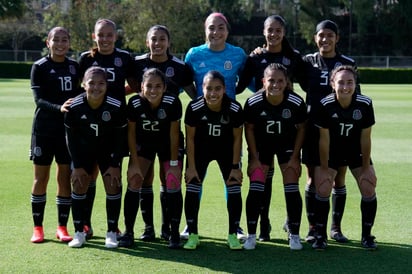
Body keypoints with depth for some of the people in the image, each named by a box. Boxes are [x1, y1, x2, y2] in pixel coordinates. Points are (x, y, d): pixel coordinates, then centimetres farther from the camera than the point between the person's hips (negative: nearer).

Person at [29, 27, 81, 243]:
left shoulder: (75, 66, 7)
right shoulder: (39, 67, -4)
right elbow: (38, 99, -13)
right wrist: (59, 108, -29)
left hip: (68, 128, 3)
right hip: (44, 129, -3)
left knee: (65, 177, 5)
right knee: (41, 178, 3)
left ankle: (62, 227, 14)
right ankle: (37, 227, 12)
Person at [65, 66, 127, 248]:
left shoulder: (116, 107, -26)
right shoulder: (75, 106, -24)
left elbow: (120, 137, -13)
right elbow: (71, 137, -10)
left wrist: (115, 165, -14)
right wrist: (77, 165, -10)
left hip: (108, 150, -1)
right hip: (83, 149, 1)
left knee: (113, 186, -6)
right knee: (79, 186, -3)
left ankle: (111, 233, 5)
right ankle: (79, 233, 8)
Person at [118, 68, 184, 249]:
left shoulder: (172, 102, -28)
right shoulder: (135, 103, -27)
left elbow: (174, 134, -18)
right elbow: (131, 133, -14)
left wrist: (174, 163, -13)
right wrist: (134, 163, -12)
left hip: (167, 144, -1)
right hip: (143, 144, 1)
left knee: (173, 185, -6)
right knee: (134, 183, -8)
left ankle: (174, 233, 7)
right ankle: (128, 232, 2)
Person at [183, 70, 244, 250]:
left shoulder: (234, 109, -27)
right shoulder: (194, 107, -27)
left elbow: (237, 139, -12)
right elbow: (190, 138, -13)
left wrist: (235, 166, -9)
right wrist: (191, 166, -11)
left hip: (226, 149, 0)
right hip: (200, 149, 0)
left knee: (234, 188, -6)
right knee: (192, 187, -7)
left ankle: (233, 235, 7)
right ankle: (193, 235, 4)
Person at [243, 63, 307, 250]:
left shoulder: (296, 102, -24)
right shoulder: (253, 102, -24)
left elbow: (301, 128, -8)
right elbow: (249, 129, -9)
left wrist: (294, 158, -8)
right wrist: (254, 159, -9)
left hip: (288, 145, 0)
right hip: (261, 145, 0)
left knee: (292, 189, -6)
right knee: (256, 188, -9)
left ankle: (294, 235, 9)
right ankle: (251, 235, 2)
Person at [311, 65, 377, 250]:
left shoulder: (365, 104, -22)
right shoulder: (325, 105, -25)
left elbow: (365, 138, -13)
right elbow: (324, 139, -18)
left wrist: (366, 167, -8)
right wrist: (324, 168, -13)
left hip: (356, 152, 1)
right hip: (331, 152, -1)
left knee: (369, 190, -7)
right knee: (322, 190, -12)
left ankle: (366, 236, 12)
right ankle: (320, 236, 5)